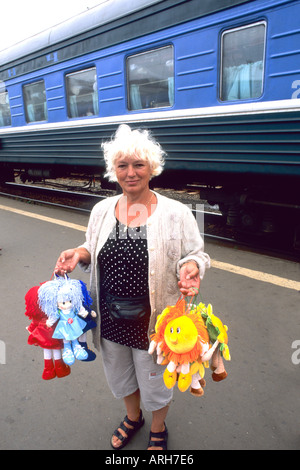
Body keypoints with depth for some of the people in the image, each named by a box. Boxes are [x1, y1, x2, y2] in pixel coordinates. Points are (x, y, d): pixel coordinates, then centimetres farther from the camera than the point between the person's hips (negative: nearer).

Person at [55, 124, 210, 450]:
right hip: (110, 319, 4)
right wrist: (80, 254, -11)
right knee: (119, 376, 28)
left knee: (154, 382, 20)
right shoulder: (102, 210, -2)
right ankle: (133, 417, 62)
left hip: (152, 321, -4)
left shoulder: (176, 213, -14)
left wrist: (191, 268, -28)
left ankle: (158, 429, 55)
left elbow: (195, 254, -6)